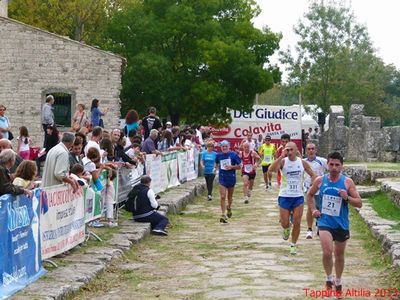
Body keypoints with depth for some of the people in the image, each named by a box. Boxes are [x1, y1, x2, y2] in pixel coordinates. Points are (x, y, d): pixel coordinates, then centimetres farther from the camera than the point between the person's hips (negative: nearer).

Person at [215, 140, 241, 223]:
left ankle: (229, 207, 48)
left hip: (231, 178, 0)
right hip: (222, 178, 0)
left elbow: (239, 166, -3)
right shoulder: (218, 155, 1)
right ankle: (223, 215, -11)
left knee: (230, 196, 17)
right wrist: (218, 167, 3)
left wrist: (232, 167, -17)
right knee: (222, 197, -12)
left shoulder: (233, 155, -6)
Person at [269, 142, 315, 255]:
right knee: (284, 223, 1)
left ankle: (293, 245, 18)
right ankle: (286, 229, 38)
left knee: (297, 223, 1)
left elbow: (312, 175, 11)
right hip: (284, 196, -2)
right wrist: (282, 156, -33)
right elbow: (271, 169, -30)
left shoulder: (302, 163, -1)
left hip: (298, 196, 2)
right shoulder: (283, 161, -10)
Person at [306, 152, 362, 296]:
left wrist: (347, 197, -23)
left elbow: (359, 203, -6)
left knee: (339, 255, 15)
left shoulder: (347, 182, -8)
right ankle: (329, 278, 6)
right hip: (325, 223, -1)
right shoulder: (320, 180, -4)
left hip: (341, 224, 1)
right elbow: (310, 195, 15)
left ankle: (338, 283, 36)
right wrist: (313, 210, 2)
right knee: (327, 252, -19)